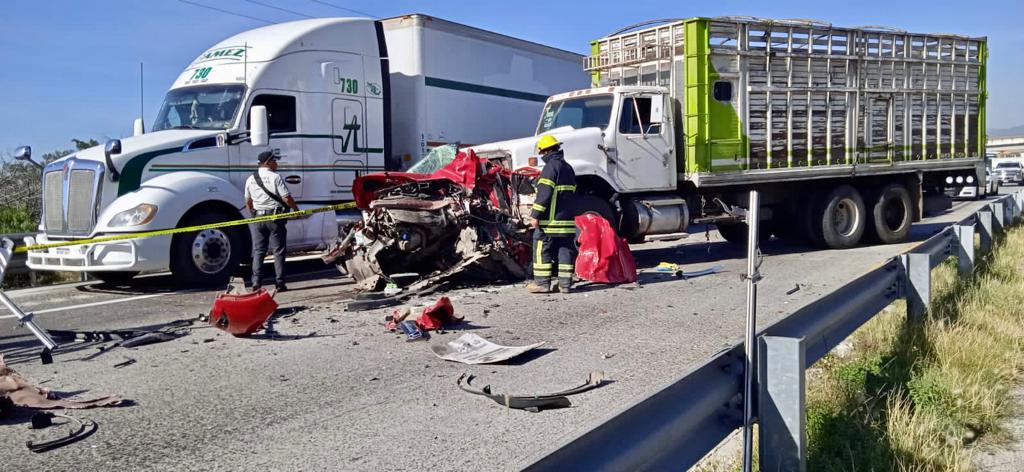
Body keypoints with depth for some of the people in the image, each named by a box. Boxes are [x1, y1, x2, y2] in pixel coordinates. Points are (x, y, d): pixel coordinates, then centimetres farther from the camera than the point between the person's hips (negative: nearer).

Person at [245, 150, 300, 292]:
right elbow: (287, 198, -14)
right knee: (278, 251, 4)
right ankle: (280, 283, 5)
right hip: (275, 217, -4)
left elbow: (248, 202, 15)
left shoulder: (250, 179, 7)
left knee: (258, 251, 9)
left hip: (257, 217, 4)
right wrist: (296, 209, 2)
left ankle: (256, 283, 2)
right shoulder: (275, 177, -11)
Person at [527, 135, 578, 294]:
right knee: (565, 251, 7)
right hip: (567, 219, 8)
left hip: (550, 220, -8)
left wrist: (535, 215, -15)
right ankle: (565, 283, 8)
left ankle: (542, 282, 0)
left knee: (542, 251, -1)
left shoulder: (551, 167, -11)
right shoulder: (568, 168, 17)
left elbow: (544, 193, -18)